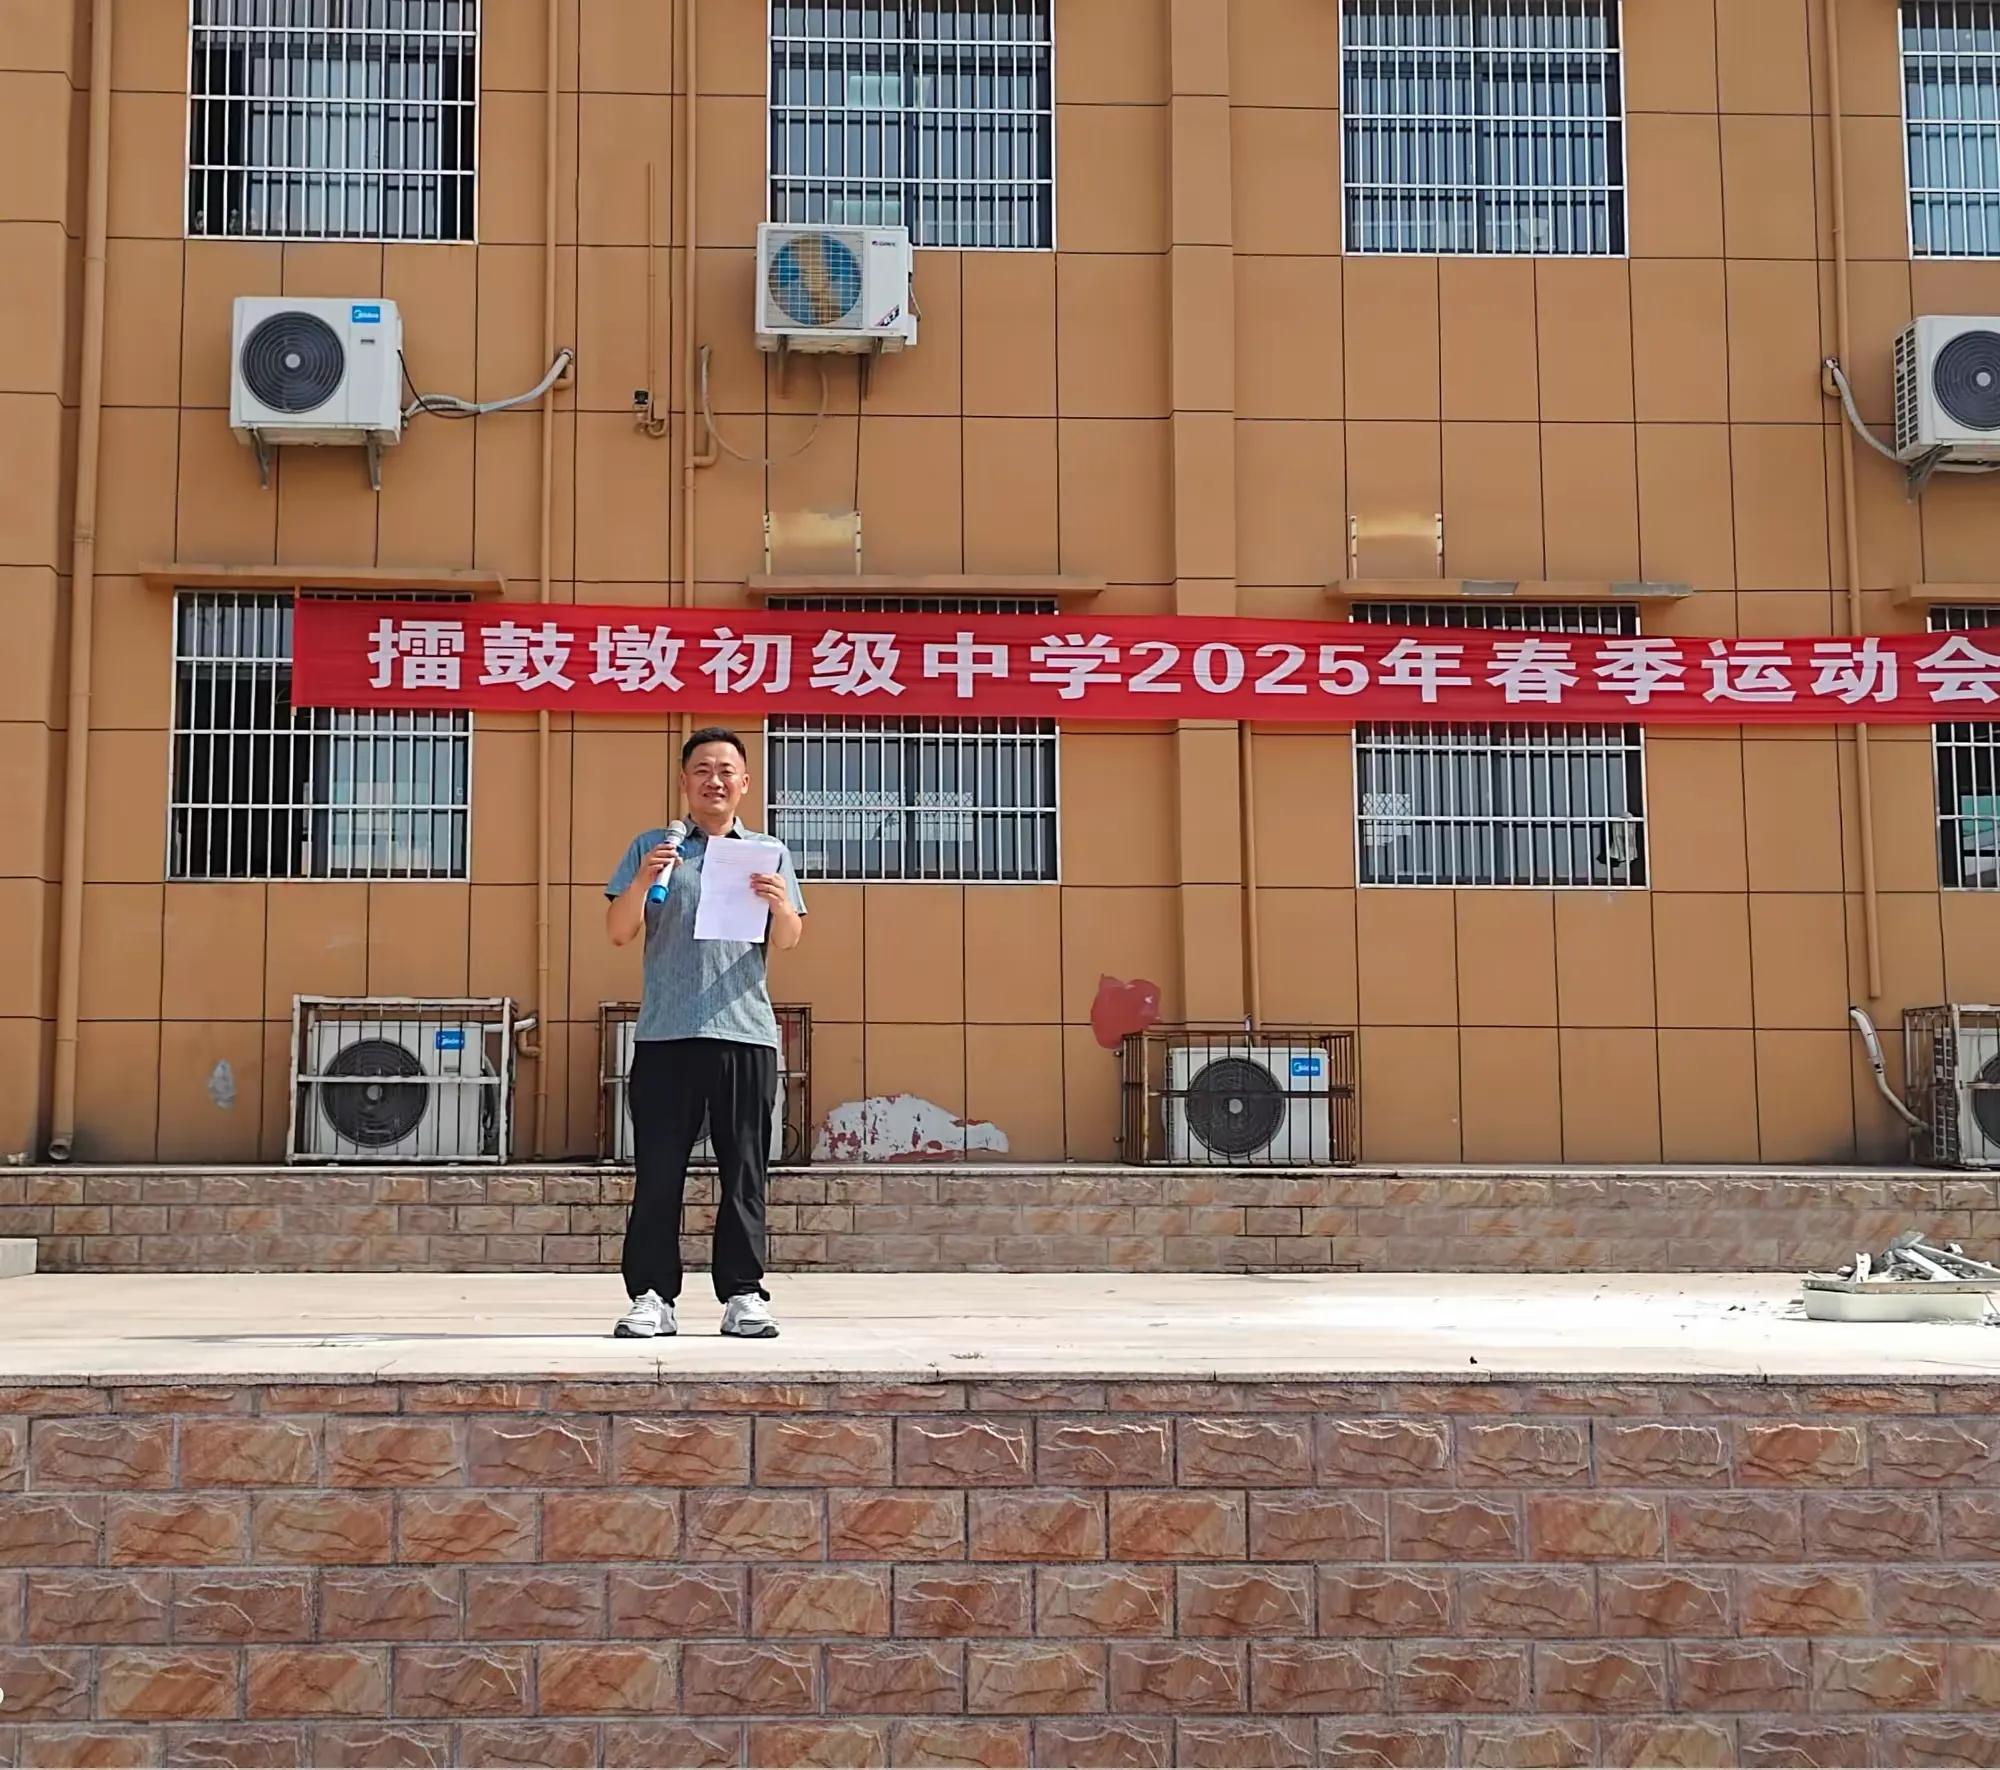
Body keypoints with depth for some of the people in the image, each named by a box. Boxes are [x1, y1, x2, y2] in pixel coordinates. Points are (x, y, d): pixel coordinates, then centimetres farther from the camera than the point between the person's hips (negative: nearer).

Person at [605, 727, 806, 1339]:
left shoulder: (769, 853, 15)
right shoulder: (651, 847, 12)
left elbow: (788, 940, 9)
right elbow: (618, 932, 5)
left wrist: (779, 904, -13)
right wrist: (642, 881, -13)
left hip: (746, 1030, 1)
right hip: (664, 1033, -1)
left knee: (743, 1172, 1)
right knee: (657, 1172, -1)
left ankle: (743, 1295, 5)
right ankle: (652, 1295, 2)